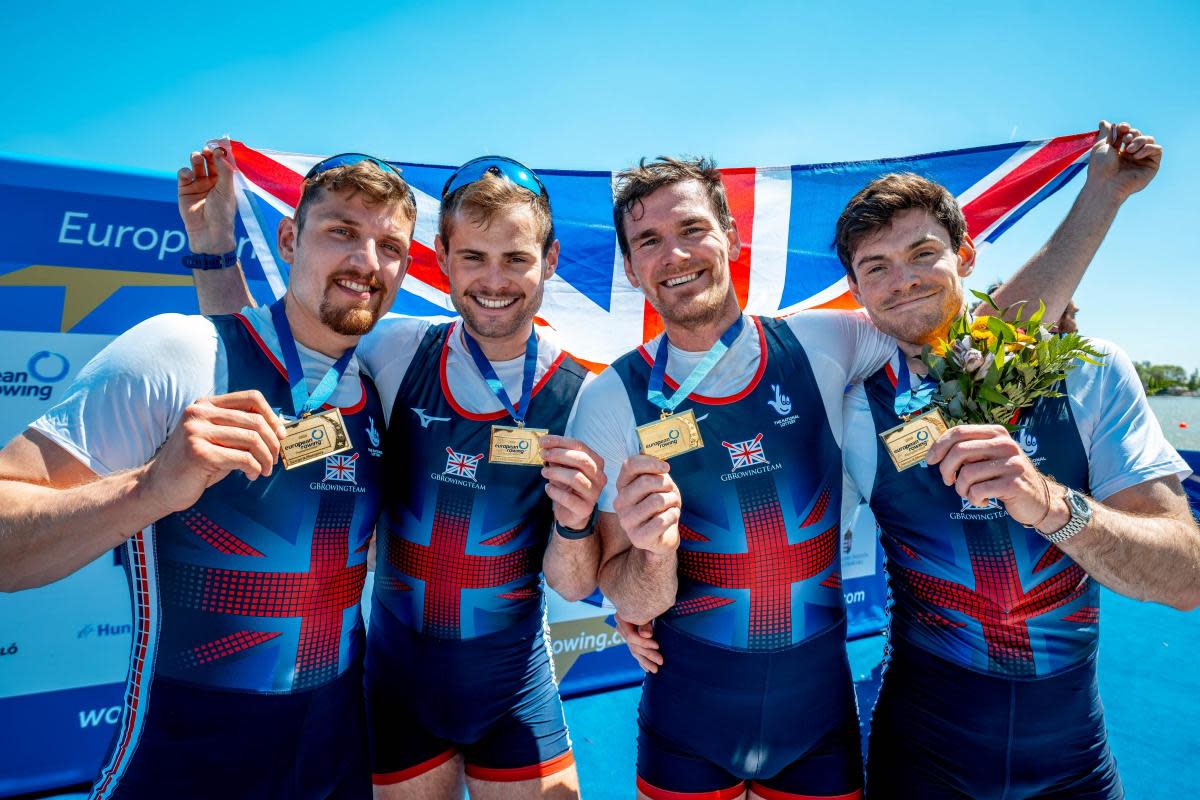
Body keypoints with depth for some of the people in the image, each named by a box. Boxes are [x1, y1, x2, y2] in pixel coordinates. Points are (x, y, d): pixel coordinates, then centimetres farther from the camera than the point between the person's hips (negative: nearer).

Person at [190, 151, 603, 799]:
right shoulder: (395, 353, -11)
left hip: (513, 689, 0)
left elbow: (572, 587, -9)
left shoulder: (578, 394, -14)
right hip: (399, 675, 1)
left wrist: (575, 520, -30)